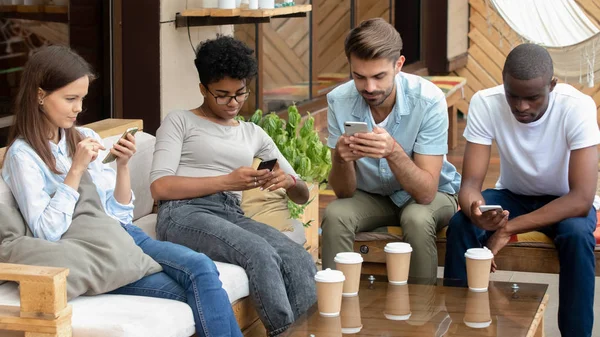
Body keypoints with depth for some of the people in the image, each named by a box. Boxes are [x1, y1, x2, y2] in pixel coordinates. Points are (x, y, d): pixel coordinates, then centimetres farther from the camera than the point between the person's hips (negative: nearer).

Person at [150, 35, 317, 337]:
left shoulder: (253, 134, 26)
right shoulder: (180, 122, 12)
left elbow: (302, 196, 22)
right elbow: (160, 186, -4)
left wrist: (289, 181, -4)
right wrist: (226, 181, -11)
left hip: (232, 216, 5)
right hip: (184, 214, -5)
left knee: (301, 262, -27)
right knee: (261, 254, -35)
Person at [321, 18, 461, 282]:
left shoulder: (428, 100, -27)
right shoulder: (340, 101, -19)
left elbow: (426, 192, -30)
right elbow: (344, 192, -16)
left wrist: (393, 152, -47)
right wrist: (341, 159, -38)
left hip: (428, 194, -2)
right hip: (371, 195, 2)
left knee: (417, 219, -33)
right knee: (335, 216, -27)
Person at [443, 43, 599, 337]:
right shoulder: (485, 103, -22)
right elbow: (470, 182, -22)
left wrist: (508, 228, -39)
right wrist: (475, 210, -48)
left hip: (564, 202, -2)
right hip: (512, 195, 2)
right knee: (460, 225, -27)